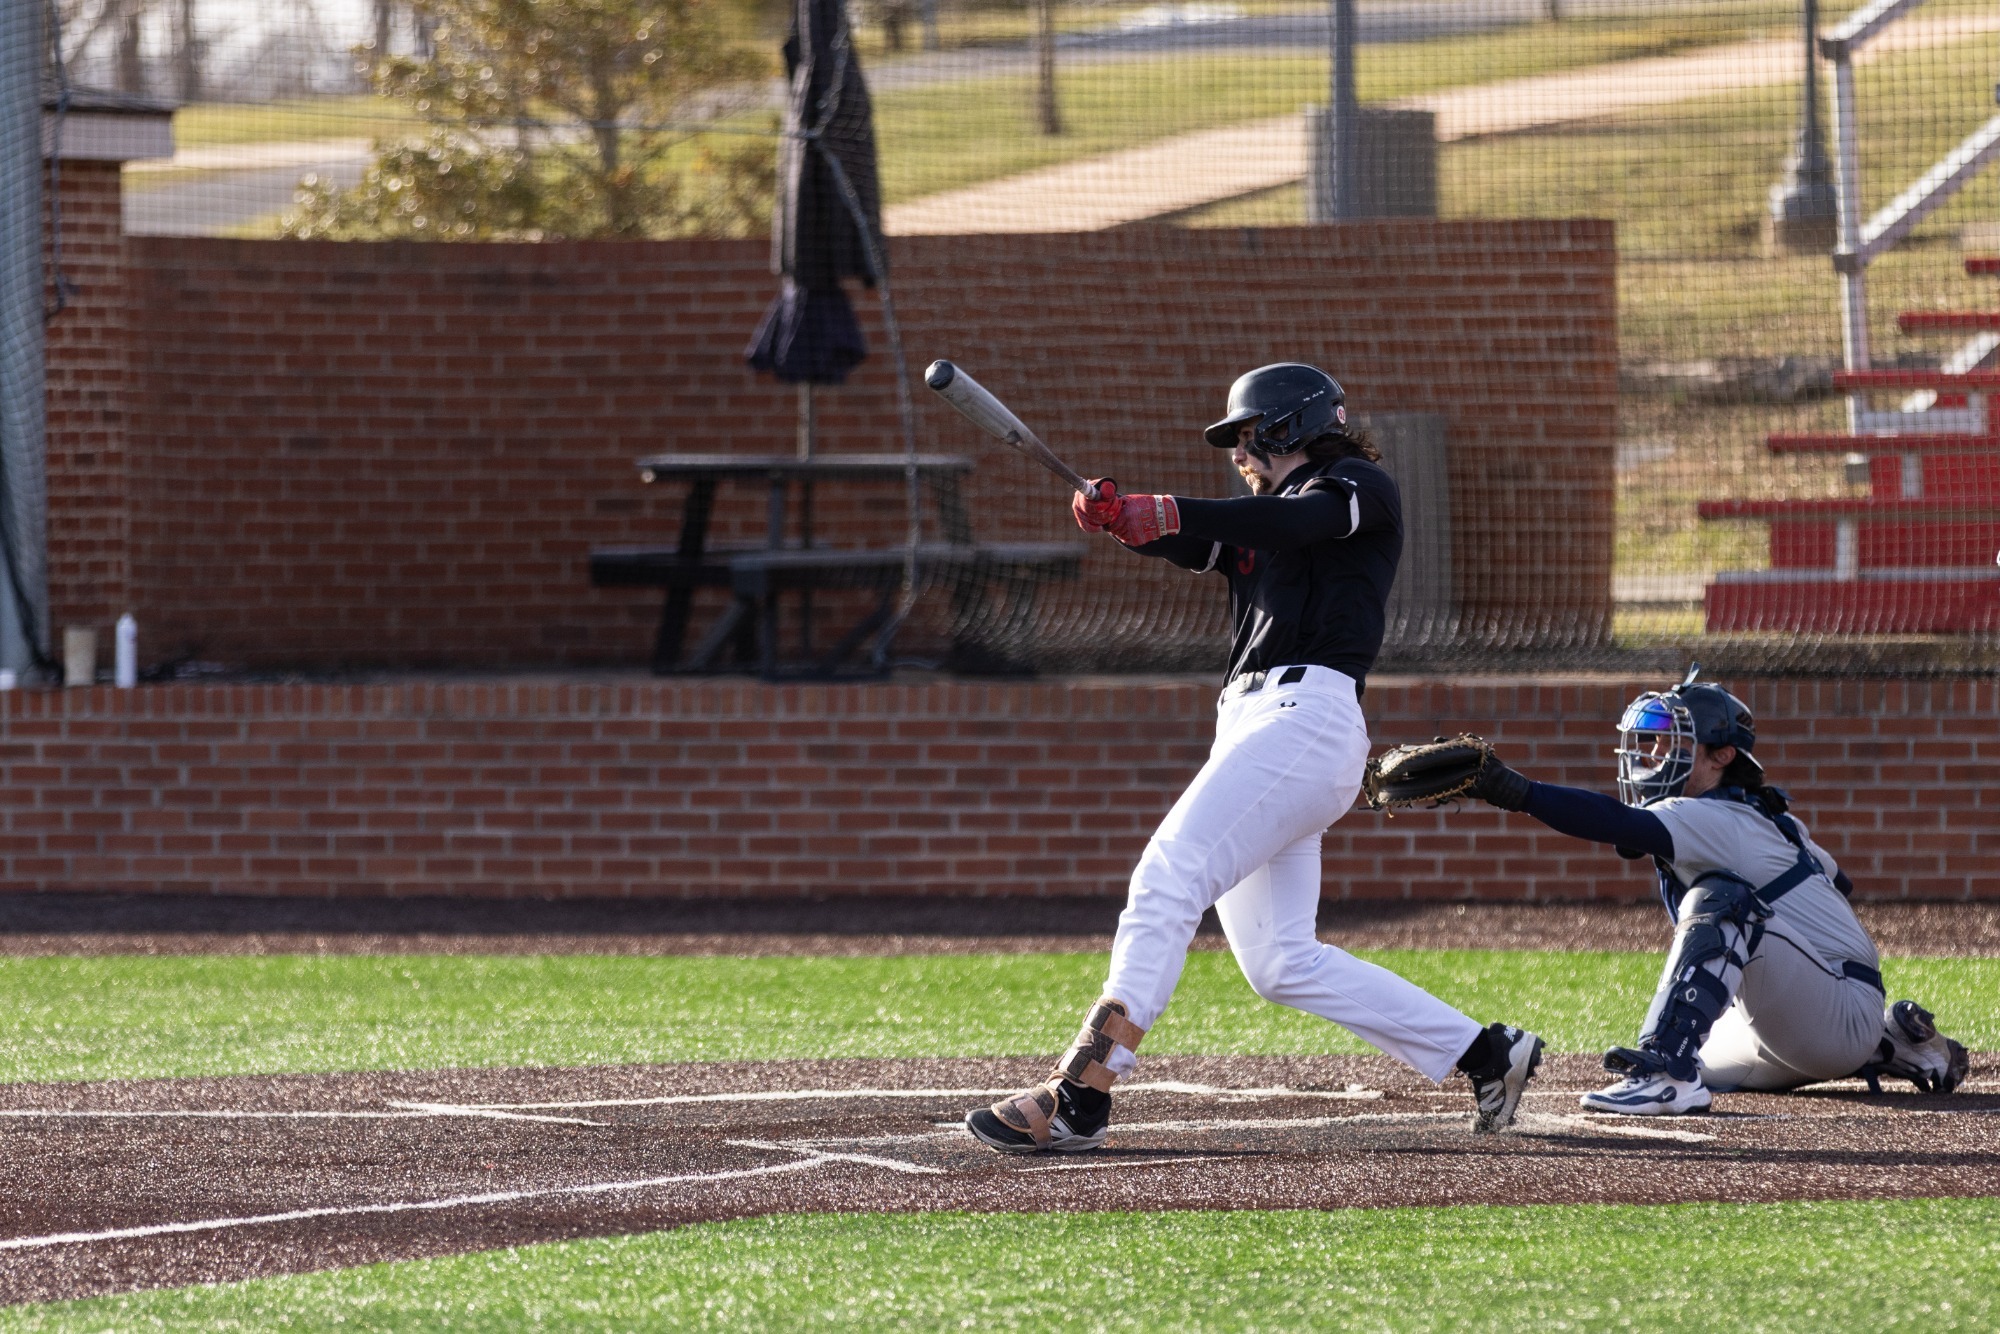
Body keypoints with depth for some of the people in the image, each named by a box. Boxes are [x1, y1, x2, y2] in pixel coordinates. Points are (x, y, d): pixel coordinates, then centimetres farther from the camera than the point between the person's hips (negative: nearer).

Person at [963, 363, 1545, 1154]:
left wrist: (1159, 515, -26)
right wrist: (1119, 519, -10)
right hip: (1249, 724, 10)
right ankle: (1487, 1055, 8)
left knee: (1169, 877, -21)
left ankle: (1080, 1097, -30)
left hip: (1305, 712, -10)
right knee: (1281, 964, 4)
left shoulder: (1358, 490, 5)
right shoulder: (1262, 528, 29)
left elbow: (1292, 523, -16)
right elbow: (1199, 544, 11)